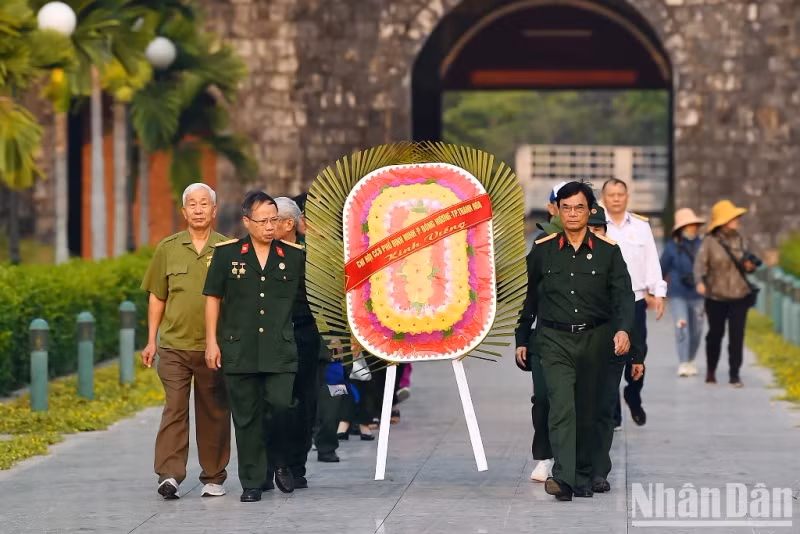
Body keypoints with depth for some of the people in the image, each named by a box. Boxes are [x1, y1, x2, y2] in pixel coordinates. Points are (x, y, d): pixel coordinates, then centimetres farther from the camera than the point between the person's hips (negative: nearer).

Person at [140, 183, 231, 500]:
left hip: (214, 346, 0)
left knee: (214, 413, 7)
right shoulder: (168, 248, 7)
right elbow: (157, 297, 13)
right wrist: (151, 341, 11)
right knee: (174, 408, -8)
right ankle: (169, 475, -13)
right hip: (174, 344, 0)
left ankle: (214, 477, 17)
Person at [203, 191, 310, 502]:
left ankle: (281, 463, 15)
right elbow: (213, 298, 8)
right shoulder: (227, 254, 4)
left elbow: (306, 298, 19)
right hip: (239, 350, 0)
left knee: (280, 407, -12)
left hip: (280, 350, 0)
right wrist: (211, 342, 3)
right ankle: (252, 483, 11)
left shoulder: (293, 257, 7)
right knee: (246, 417, 3)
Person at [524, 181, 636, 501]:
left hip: (594, 339, 1)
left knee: (588, 410, 8)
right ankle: (562, 477, -27)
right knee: (562, 406, -17)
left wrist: (623, 330, -22)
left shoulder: (608, 252, 1)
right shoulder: (542, 251, 4)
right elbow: (529, 297, 12)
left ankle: (583, 478, 21)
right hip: (555, 340, -1)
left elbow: (623, 295, -4)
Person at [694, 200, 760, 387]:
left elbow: (746, 264, 13)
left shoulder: (739, 240, 4)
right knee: (715, 334, 10)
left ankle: (734, 375, -2)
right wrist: (700, 282, -35)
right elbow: (700, 264, -16)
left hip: (739, 295, 2)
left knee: (737, 335, -6)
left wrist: (750, 266, -11)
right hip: (716, 296, -2)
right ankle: (711, 370, 32)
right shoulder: (710, 242, -8)